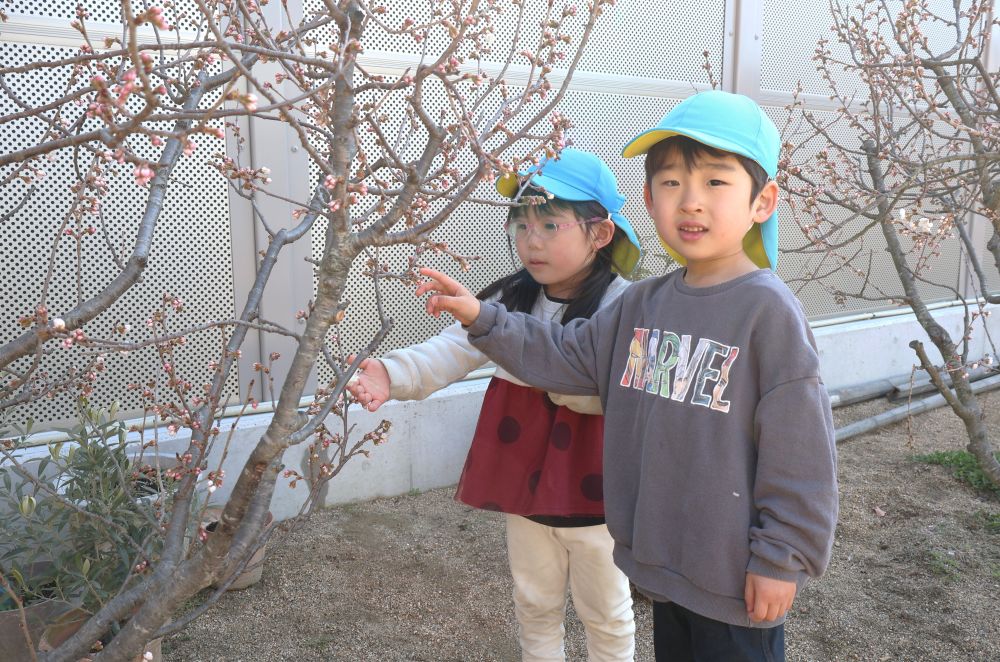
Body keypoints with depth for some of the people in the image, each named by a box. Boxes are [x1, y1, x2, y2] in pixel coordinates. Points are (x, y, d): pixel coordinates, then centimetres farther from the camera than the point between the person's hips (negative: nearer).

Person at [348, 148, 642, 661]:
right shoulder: (512, 299, -1)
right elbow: (451, 350, -13)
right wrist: (395, 374, -33)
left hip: (594, 492, -4)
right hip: (526, 487, 5)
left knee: (605, 614, 18)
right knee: (535, 605, 24)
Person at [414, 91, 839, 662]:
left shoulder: (768, 309, -19)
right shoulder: (643, 304, 2)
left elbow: (800, 452, -18)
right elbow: (567, 356, 10)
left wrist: (781, 559, -14)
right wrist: (483, 319, 1)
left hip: (735, 580, -6)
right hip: (663, 561, 7)